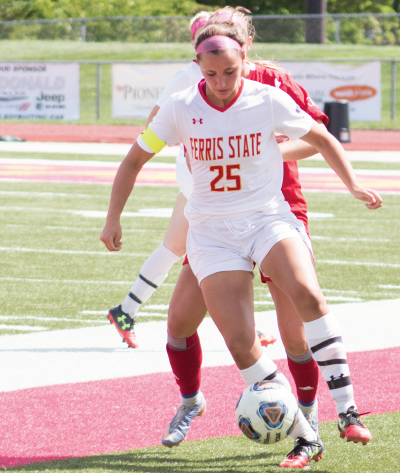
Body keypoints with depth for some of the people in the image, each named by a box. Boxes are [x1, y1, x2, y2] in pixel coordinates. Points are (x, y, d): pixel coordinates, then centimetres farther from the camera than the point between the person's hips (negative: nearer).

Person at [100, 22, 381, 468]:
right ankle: (305, 438, -1)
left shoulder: (269, 100, -6)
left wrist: (353, 185, 6)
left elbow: (320, 138, 11)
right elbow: (135, 158, 9)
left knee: (308, 295, -31)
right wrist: (113, 217, 5)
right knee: (241, 344, -13)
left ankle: (346, 411, -26)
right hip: (212, 232, 1)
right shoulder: (180, 108, -4)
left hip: (269, 218, -1)